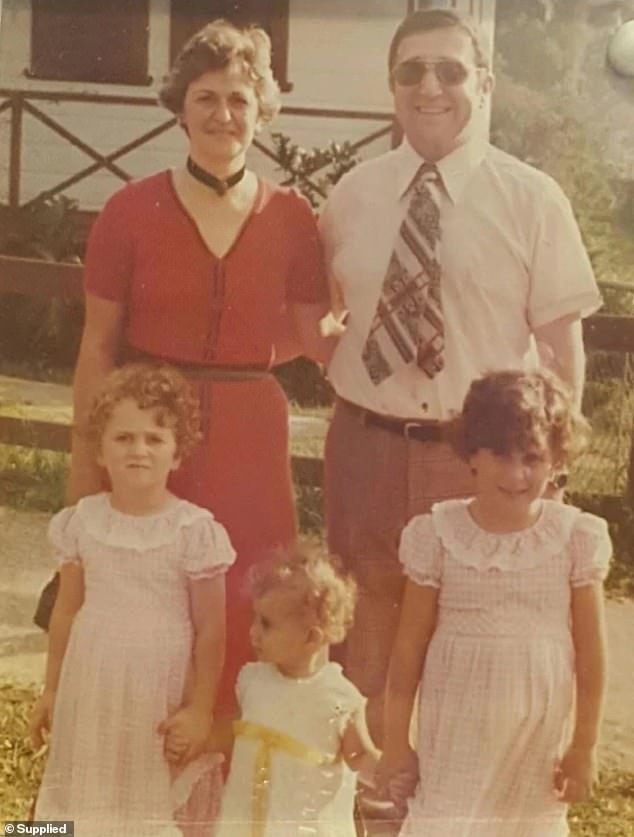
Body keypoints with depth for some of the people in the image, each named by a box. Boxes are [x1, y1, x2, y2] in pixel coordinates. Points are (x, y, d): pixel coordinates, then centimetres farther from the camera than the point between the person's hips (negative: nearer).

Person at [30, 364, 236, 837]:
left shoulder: (194, 530, -14)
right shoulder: (82, 522, -3)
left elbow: (211, 630, -9)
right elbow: (67, 611, 8)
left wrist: (201, 708, -9)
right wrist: (51, 690, 12)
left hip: (161, 693, -3)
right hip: (91, 690, 4)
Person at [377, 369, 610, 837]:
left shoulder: (577, 539, -7)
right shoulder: (439, 535, -8)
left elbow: (591, 653, -2)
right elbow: (410, 647, -2)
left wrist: (585, 745, 0)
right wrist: (396, 739, 1)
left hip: (540, 736, 1)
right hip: (456, 734, -1)